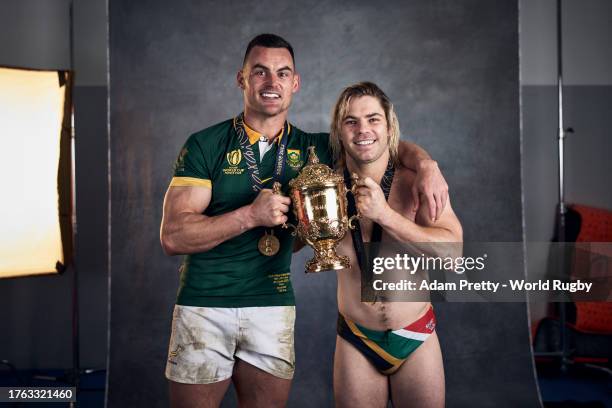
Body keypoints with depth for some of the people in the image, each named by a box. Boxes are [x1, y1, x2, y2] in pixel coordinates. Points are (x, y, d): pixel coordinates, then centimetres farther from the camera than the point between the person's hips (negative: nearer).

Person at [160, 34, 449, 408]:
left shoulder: (310, 149, 6)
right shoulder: (205, 146, -4)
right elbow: (173, 237, -11)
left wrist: (426, 165, -11)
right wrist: (250, 215, -21)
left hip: (274, 307, 3)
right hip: (204, 306, -2)